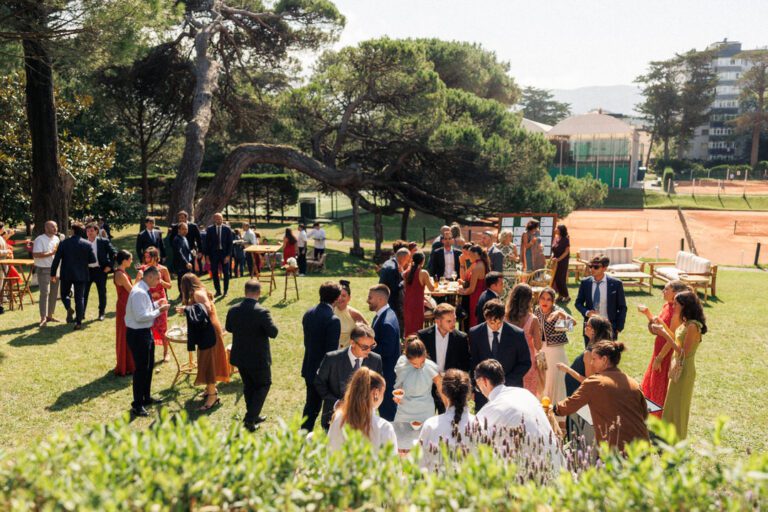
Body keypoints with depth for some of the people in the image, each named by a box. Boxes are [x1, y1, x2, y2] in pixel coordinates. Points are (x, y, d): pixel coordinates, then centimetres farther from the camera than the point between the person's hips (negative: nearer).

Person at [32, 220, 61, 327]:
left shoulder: (57, 239, 10)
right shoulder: (40, 239, -11)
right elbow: (36, 254, -21)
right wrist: (51, 253, -23)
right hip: (43, 270, -7)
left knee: (54, 293, 11)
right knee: (44, 293, -10)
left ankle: (50, 315, 21)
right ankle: (43, 318, -7)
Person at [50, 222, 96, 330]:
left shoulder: (64, 243, -6)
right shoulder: (87, 245, -6)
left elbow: (56, 259, -5)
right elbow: (93, 260, -5)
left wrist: (53, 274, 3)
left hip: (66, 274, 0)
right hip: (81, 275, 1)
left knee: (64, 294, 19)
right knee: (80, 297, 6)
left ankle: (69, 308, -11)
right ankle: (79, 322, 4)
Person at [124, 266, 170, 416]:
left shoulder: (144, 291, 8)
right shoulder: (139, 292, -23)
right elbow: (140, 316, -28)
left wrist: (156, 304, 7)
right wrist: (159, 311, -21)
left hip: (145, 332, 11)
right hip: (137, 334, -11)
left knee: (149, 366, 21)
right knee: (141, 368, -2)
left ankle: (146, 397, 38)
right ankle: (137, 406, 10)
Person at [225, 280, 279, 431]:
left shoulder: (233, 310, -6)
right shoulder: (262, 312, -23)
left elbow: (228, 328, 10)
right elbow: (273, 332, -21)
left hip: (239, 357, 5)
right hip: (259, 358, -5)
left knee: (248, 386, 21)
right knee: (264, 385, 13)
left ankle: (253, 416, 33)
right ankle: (250, 419, 5)